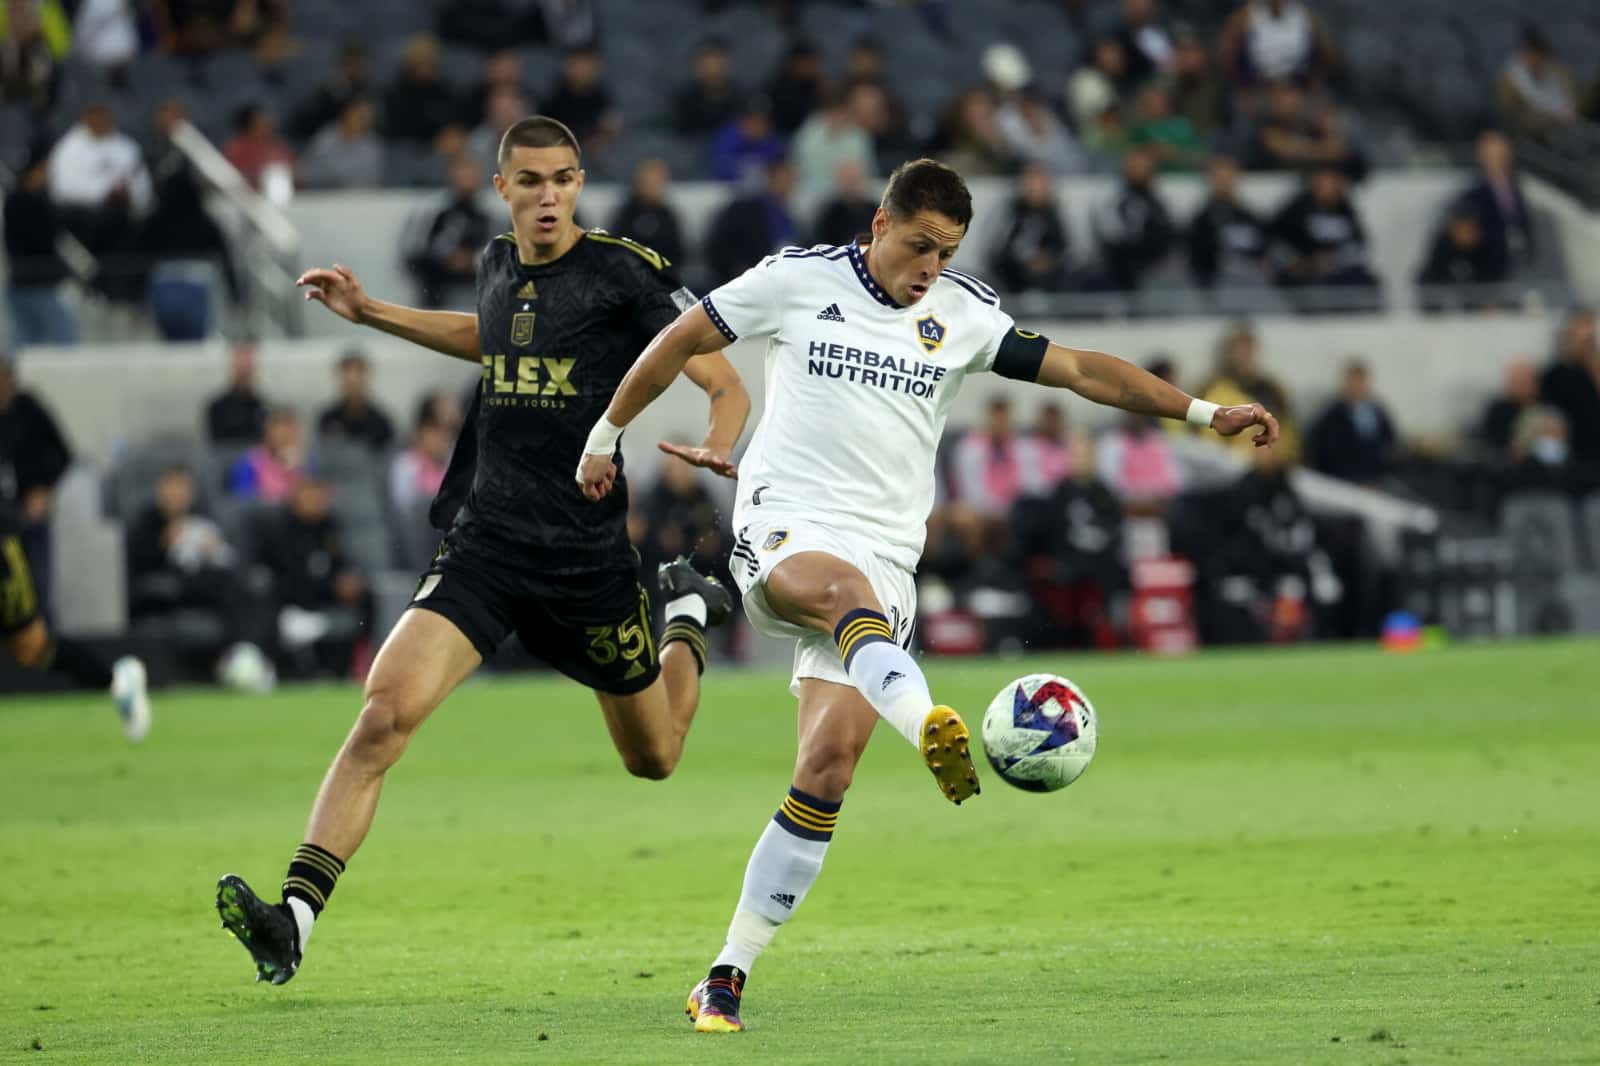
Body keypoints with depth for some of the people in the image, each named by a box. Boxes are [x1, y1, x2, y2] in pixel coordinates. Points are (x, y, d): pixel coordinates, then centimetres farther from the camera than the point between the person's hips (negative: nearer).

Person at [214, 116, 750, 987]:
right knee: (386, 709, -21)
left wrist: (716, 453, -29)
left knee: (653, 758, 17)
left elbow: (727, 386, -7)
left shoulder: (625, 272, -8)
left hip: (588, 550, -3)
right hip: (484, 542, 3)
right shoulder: (498, 265, 8)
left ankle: (686, 617, 49)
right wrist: (372, 314, 29)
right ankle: (296, 916, -26)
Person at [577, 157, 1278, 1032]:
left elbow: (1080, 370, 11)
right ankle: (936, 733, -69)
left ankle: (728, 974, -5)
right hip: (783, 531, -3)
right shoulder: (796, 280, 3)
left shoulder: (963, 317, 10)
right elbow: (681, 341, 13)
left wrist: (1204, 413, 5)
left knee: (829, 762, -11)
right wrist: (606, 434, 19)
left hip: (884, 553, 3)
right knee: (848, 588, -39)